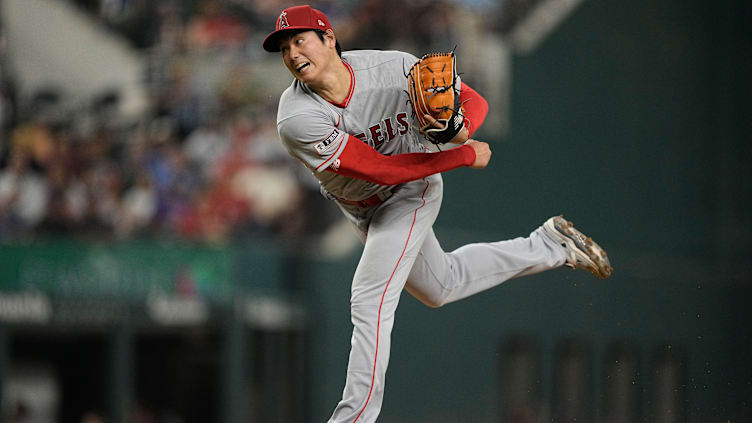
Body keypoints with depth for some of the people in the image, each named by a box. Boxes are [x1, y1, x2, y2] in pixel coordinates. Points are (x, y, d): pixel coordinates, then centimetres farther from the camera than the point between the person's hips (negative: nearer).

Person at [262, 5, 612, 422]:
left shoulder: (393, 68, -28)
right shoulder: (297, 118, -30)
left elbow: (473, 100, -18)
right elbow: (380, 168, -30)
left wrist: (460, 128, -43)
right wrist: (465, 157, -29)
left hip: (412, 191, -3)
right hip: (362, 211, 3)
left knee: (369, 298, -19)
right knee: (442, 286, 22)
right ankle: (550, 245, 40)